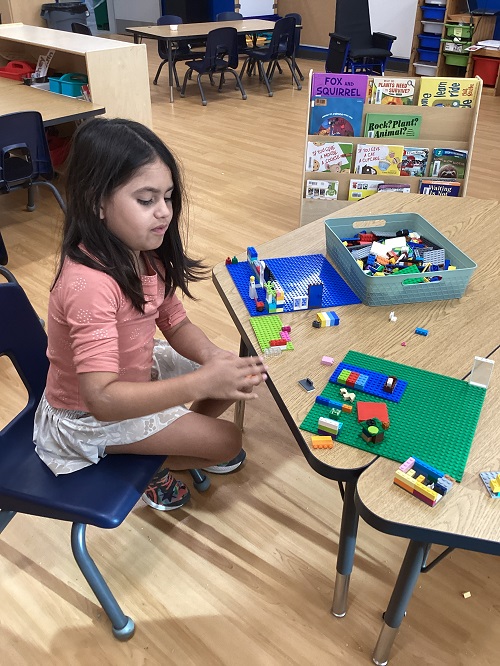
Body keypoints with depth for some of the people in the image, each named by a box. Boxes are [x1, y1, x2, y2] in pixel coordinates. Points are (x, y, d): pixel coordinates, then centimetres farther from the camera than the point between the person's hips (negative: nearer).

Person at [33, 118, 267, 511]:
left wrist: (212, 357, -25)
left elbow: (176, 324, -4)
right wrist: (201, 382, -46)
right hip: (88, 418, -7)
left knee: (239, 374, 6)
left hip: (137, 371, 8)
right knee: (227, 441, -7)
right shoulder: (89, 283, -37)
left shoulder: (144, 253, -10)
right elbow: (102, 399, -40)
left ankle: (187, 439, 25)